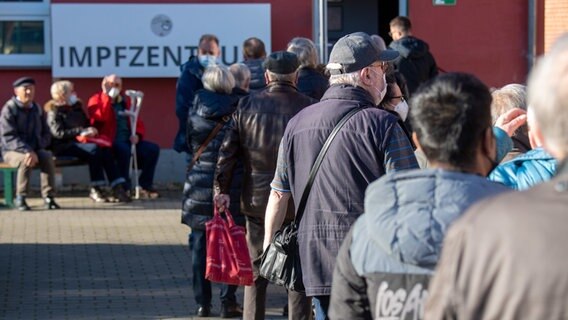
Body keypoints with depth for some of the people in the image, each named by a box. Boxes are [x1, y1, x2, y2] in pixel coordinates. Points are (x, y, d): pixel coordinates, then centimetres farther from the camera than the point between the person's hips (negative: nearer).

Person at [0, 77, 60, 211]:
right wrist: (27, 151, -29)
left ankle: (48, 196, -25)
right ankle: (20, 199, -27)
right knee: (26, 160, -37)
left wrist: (35, 150, -8)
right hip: (12, 151, -4)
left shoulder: (37, 109, 11)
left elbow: (46, 134, 12)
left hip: (35, 150, 4)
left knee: (48, 157, -27)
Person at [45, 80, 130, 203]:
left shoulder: (77, 107, 20)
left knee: (105, 149, -22)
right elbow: (58, 133, -14)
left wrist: (91, 130, 4)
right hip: (62, 146, -7)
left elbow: (87, 124, 28)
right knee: (94, 149, -31)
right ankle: (95, 190, -29)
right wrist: (81, 131, -22)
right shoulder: (54, 111, -2)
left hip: (78, 143, 7)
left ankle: (117, 187, -29)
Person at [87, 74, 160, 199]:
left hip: (127, 140, 6)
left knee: (153, 149, -12)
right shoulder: (96, 100, 1)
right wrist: (107, 95, -17)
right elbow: (101, 117, -20)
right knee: (124, 150, -38)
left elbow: (136, 121, 24)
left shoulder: (125, 101, 19)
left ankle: (145, 186, -8)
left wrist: (137, 135, 2)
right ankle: (125, 188, -28)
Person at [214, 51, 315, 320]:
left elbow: (228, 150, -1)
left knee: (255, 272, 12)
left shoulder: (246, 105, 0)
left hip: (256, 199, 2)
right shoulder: (309, 107, -8)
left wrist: (222, 189, 5)